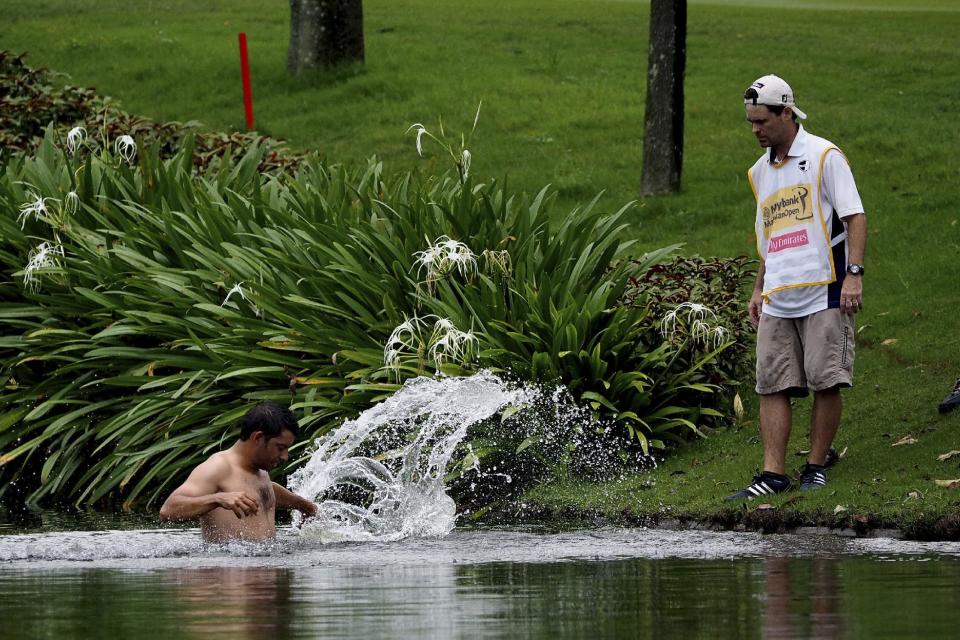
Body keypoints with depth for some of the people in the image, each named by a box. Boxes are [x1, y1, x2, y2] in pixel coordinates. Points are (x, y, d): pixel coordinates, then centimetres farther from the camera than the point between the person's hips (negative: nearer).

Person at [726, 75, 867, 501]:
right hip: (777, 301, 6)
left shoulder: (823, 156, -4)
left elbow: (855, 217, -8)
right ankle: (773, 474, -1)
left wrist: (854, 274, -18)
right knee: (773, 385, -1)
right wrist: (759, 289, 20)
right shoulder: (760, 172, 17)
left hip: (824, 292, -6)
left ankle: (816, 466, 6)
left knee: (826, 382, -4)